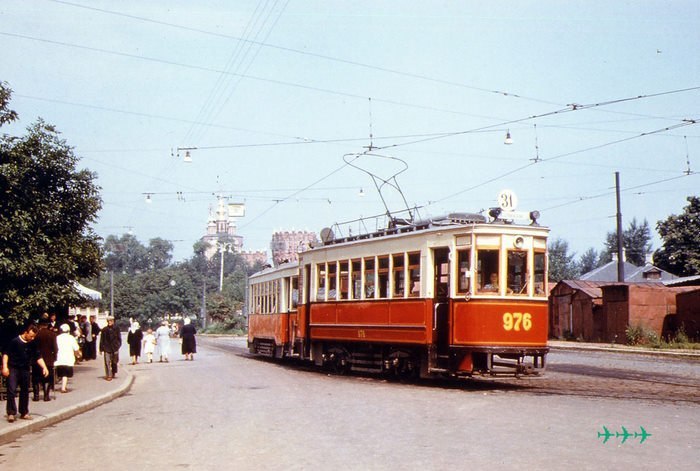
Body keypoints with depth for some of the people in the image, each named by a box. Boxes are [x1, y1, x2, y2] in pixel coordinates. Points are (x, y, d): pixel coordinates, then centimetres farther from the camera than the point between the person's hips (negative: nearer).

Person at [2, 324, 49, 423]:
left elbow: (38, 357, 8)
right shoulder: (15, 341, -11)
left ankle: (24, 413, 21)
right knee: (11, 391, -12)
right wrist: (5, 367, -16)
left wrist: (44, 367, -4)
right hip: (13, 369, -5)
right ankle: (11, 413, -8)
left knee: (25, 392, 11)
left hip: (25, 370, 5)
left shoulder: (32, 344, 4)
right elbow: (6, 353, -8)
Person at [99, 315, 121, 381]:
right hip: (107, 348, -1)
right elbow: (102, 340, 4)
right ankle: (108, 375, -1)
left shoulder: (116, 329, 1)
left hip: (115, 348, 1)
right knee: (107, 362, -4)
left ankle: (114, 373, 28)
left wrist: (118, 346, -3)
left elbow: (119, 338, 6)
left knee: (115, 362, 10)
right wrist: (101, 349, 2)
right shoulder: (104, 330, 0)